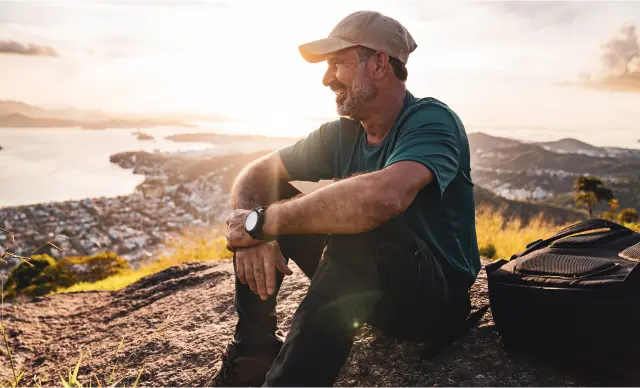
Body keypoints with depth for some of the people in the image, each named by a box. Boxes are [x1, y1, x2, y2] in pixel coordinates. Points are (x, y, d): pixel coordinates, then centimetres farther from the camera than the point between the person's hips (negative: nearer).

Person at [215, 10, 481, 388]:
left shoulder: (431, 120, -19)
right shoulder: (342, 134, 1)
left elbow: (383, 196, -41)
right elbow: (255, 175, 3)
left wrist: (263, 221, -30)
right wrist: (252, 228, -21)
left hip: (437, 298, -6)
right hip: (365, 281, 7)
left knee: (359, 228, -37)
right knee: (267, 199, -4)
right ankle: (254, 356, -1)